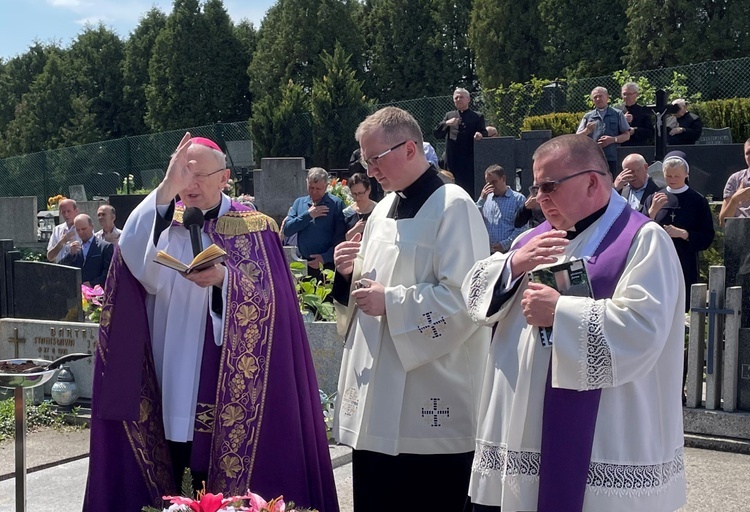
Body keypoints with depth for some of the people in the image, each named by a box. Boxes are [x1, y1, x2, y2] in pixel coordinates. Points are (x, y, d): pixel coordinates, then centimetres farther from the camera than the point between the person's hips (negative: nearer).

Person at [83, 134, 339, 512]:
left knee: (224, 480, 2)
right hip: (170, 379, 3)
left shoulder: (254, 228, 1)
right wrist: (166, 190, -25)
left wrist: (223, 278, -24)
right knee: (171, 478, 7)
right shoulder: (160, 220, 7)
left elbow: (268, 300, -7)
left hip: (226, 383, -2)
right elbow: (133, 259, -16)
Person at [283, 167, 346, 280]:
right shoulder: (299, 203, 12)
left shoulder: (336, 204, -1)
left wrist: (325, 258, -16)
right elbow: (287, 230, 1)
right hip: (304, 264, 3)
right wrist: (308, 215, -8)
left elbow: (341, 237, -7)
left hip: (328, 265, -3)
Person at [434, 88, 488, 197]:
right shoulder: (449, 115, 17)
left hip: (469, 162, -3)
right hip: (452, 162, 3)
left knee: (470, 190, -6)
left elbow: (484, 134, 0)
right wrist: (446, 123, -8)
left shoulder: (477, 117, 8)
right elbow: (437, 134, 11)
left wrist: (480, 134, -24)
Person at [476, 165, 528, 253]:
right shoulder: (486, 199, 18)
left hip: (509, 251, -3)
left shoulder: (518, 199, 3)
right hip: (487, 252, 4)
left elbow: (521, 228, -5)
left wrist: (505, 244, -14)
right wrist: (482, 199, 1)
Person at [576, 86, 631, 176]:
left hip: (610, 158, 0)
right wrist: (587, 130, -11)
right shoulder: (587, 116, 14)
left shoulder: (617, 114, 12)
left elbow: (627, 135, 9)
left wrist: (613, 139, -8)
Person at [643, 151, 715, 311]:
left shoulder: (698, 201, 3)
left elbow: (707, 238, 0)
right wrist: (652, 211, -12)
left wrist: (683, 234, -15)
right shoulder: (654, 199, 9)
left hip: (685, 266, -1)